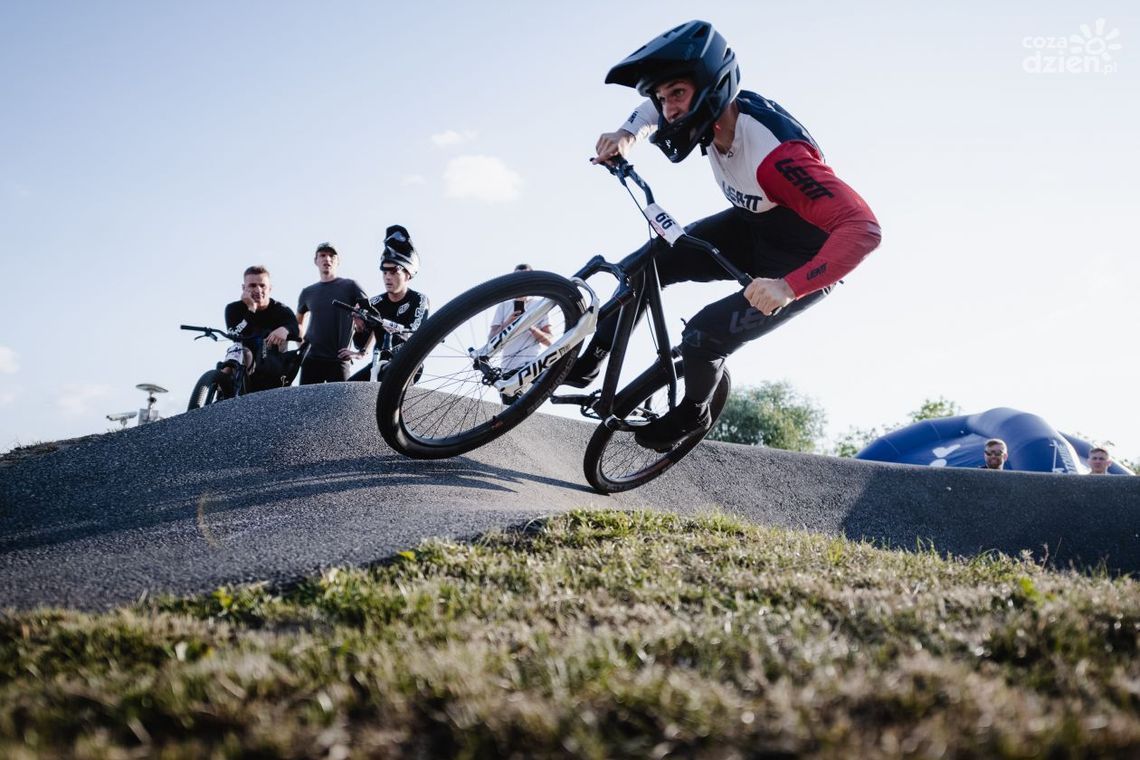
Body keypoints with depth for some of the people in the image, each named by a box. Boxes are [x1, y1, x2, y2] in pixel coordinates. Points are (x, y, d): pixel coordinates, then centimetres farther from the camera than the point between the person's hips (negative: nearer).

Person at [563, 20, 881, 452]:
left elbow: (863, 229, -45)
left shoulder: (776, 156, -39)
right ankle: (585, 364, 9)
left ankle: (693, 415, 12)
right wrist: (628, 134, -14)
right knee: (644, 266, -6)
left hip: (804, 264, -7)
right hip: (750, 228, 7)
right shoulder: (715, 112, -16)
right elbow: (656, 110, 8)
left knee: (703, 337, -20)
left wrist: (788, 287, -53)